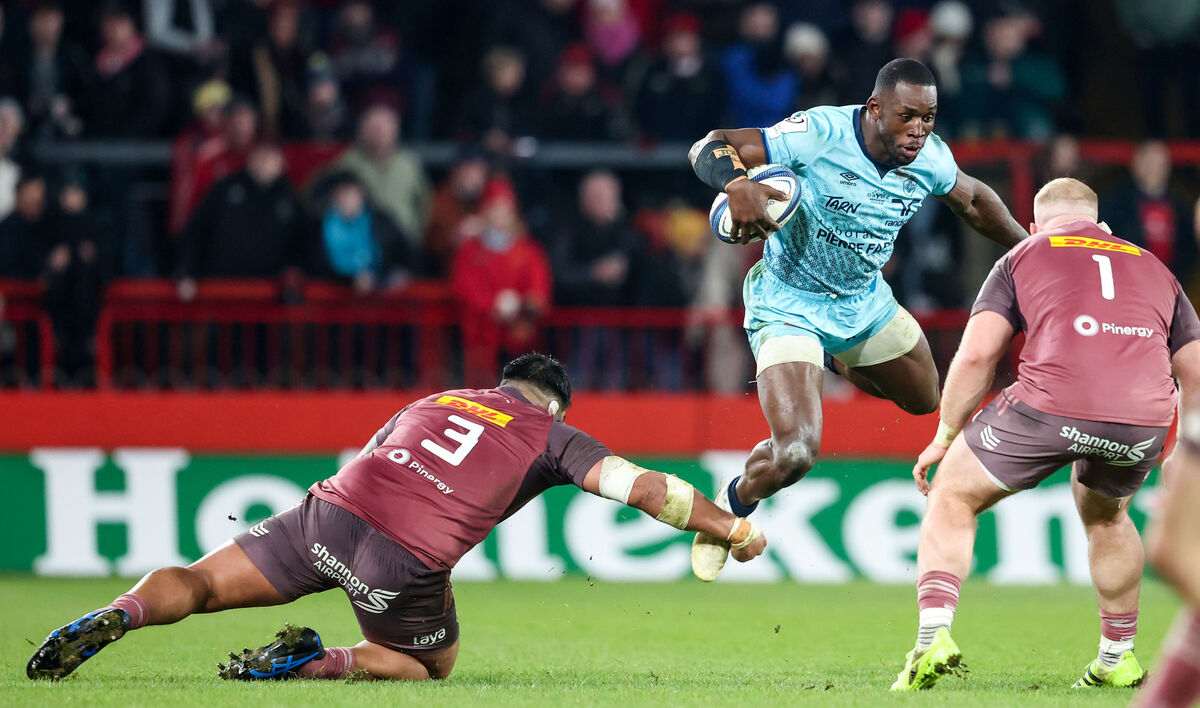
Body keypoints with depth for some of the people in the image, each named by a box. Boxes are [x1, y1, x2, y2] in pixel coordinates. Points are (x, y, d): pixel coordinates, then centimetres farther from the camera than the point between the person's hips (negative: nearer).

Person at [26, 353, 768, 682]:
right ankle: (317, 660, -2)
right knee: (434, 665, 22)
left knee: (198, 584, 11)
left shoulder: (434, 401, 28)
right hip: (406, 562, -3)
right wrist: (733, 529, 18)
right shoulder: (553, 437, 16)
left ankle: (116, 617, -19)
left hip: (330, 512, 3)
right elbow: (642, 487, 8)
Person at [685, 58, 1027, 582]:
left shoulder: (931, 160, -12)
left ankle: (833, 360, 51)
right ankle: (735, 504, 12)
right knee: (794, 454, -22)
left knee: (923, 399, 26)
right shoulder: (822, 134, -30)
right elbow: (707, 147, -30)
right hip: (789, 307, -6)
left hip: (863, 303, 6)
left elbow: (974, 201, 12)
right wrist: (737, 183, -50)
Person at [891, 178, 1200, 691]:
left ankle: (933, 634, -3)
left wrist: (945, 436, 17)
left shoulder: (1022, 258, 21)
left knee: (952, 498, 16)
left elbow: (976, 354, 8)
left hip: (1052, 404, -3)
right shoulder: (1154, 268, 31)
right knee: (1106, 515, 35)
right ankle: (1117, 658, 37)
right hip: (1146, 417, 4)